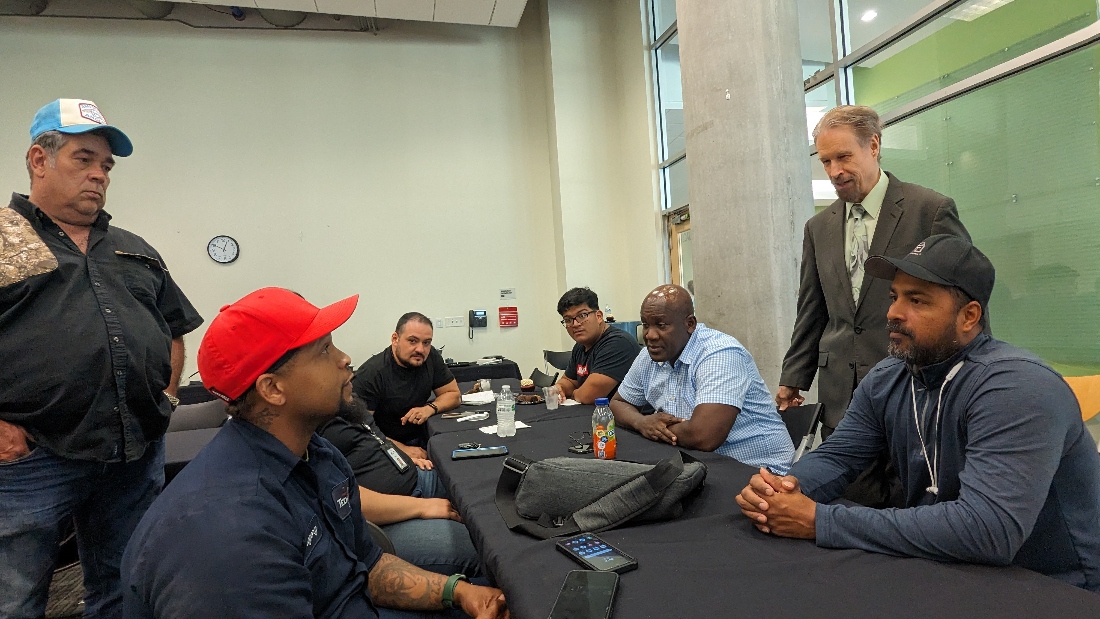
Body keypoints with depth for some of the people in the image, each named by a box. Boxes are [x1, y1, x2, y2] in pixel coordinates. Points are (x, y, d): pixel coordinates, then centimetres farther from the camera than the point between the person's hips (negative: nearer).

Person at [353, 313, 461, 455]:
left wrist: (430, 408, -13)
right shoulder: (370, 374, -19)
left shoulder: (431, 358, -1)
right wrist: (402, 449, -29)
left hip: (419, 438, 6)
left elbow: (454, 395, 7)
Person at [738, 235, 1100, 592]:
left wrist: (819, 522, -32)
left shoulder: (1015, 386, -24)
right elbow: (834, 457, 0)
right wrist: (788, 487, -23)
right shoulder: (885, 381, -2)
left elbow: (987, 530, -34)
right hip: (948, 574, 6)